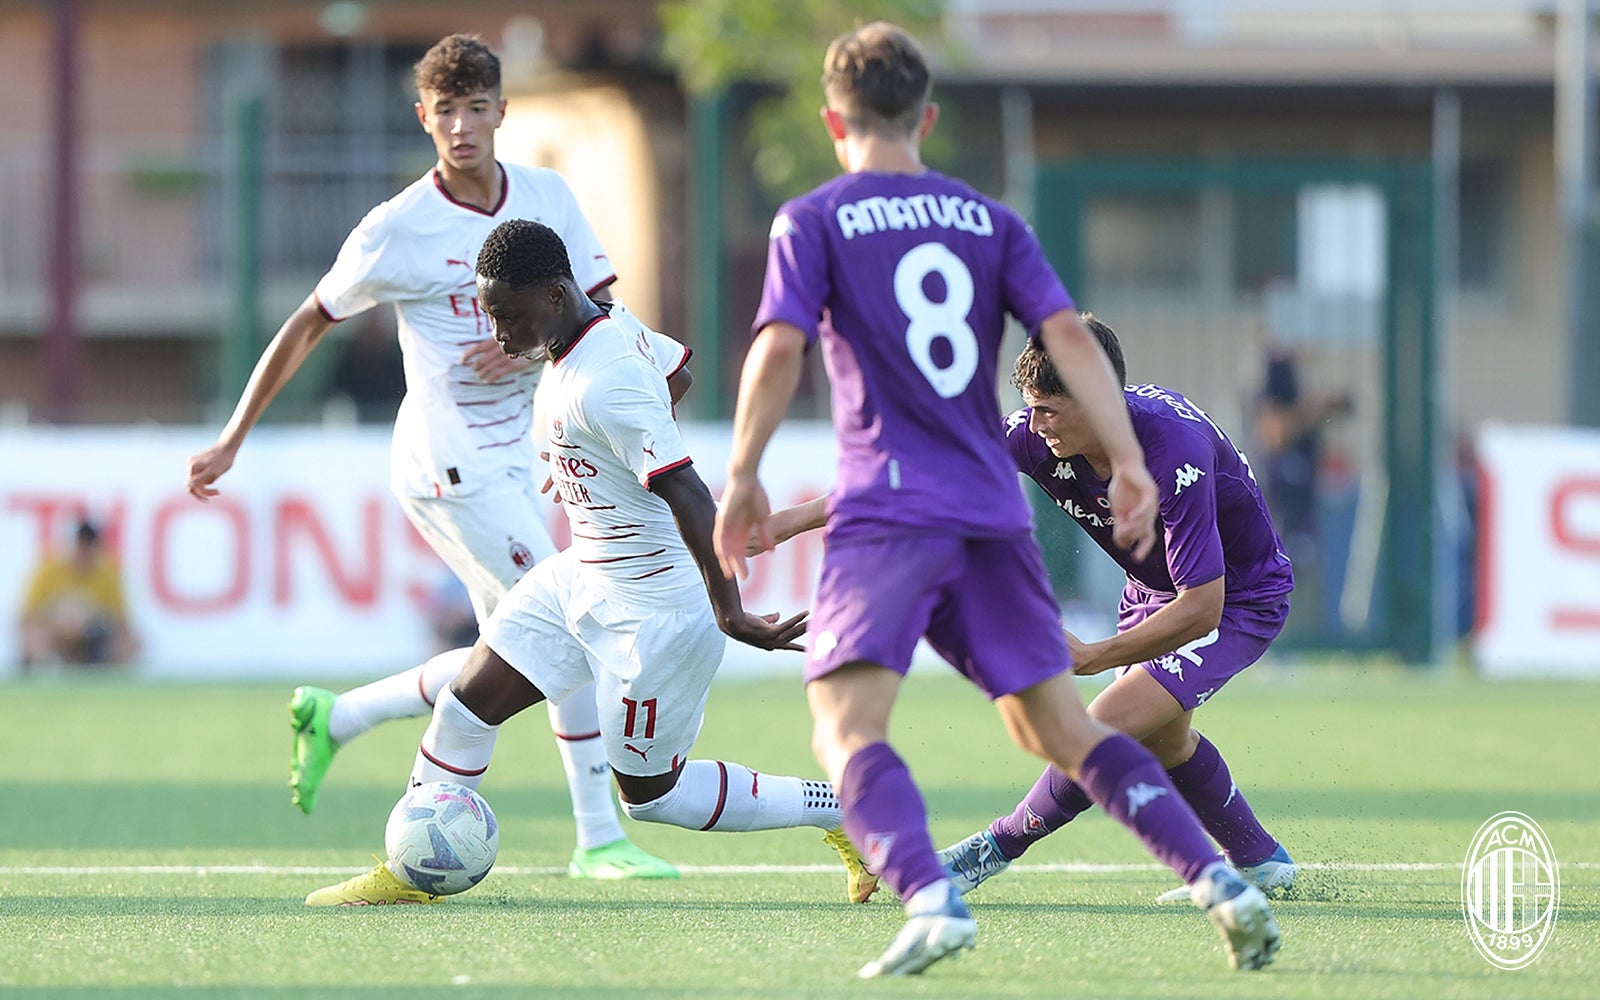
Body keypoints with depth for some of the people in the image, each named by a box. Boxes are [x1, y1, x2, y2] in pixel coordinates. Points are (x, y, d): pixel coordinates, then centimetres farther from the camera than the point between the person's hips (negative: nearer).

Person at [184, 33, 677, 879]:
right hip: (451, 461, -7)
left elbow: (607, 316, 5)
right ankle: (598, 836, -8)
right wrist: (232, 441, 2)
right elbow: (308, 325, -1)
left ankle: (334, 717, 24)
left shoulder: (548, 197, 3)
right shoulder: (399, 230, -11)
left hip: (514, 457, 7)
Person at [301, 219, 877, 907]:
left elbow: (689, 497, -32)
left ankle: (845, 811, 14)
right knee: (465, 707, 5)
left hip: (656, 608, -10)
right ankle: (408, 874, 17)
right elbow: (676, 368, 21)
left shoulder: (603, 385, -30)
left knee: (649, 792, 5)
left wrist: (728, 612, -32)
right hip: (584, 576, 10)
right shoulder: (609, 328, -1)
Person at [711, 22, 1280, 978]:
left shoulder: (813, 223, 4)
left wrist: (742, 479, -2)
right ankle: (1223, 886, -1)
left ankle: (931, 900, -37)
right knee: (1062, 729, 12)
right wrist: (1128, 461, -1)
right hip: (996, 516, 5)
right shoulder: (991, 221, 14)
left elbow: (779, 352, -9)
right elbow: (1070, 335, 2)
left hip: (886, 511, -5)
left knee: (846, 727, -11)